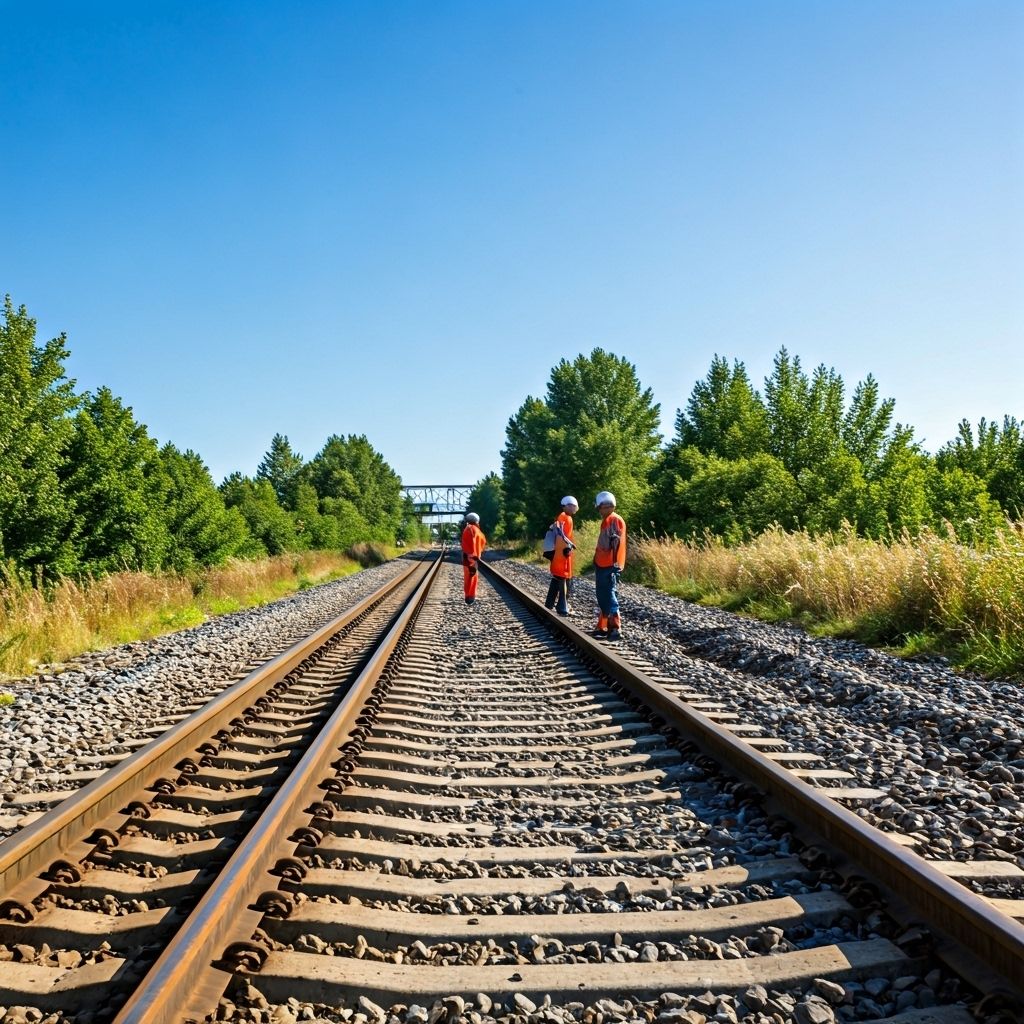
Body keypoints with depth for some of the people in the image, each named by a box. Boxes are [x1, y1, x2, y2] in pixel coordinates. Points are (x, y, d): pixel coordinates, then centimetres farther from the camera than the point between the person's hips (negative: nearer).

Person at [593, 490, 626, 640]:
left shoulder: (616, 520, -12)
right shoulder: (606, 521, 17)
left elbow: (615, 543, -20)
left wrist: (615, 565, -24)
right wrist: (597, 563, 23)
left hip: (610, 566, -10)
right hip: (602, 565, 10)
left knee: (610, 596, -11)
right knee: (602, 597, 12)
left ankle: (615, 628, -11)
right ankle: (603, 626, 18)